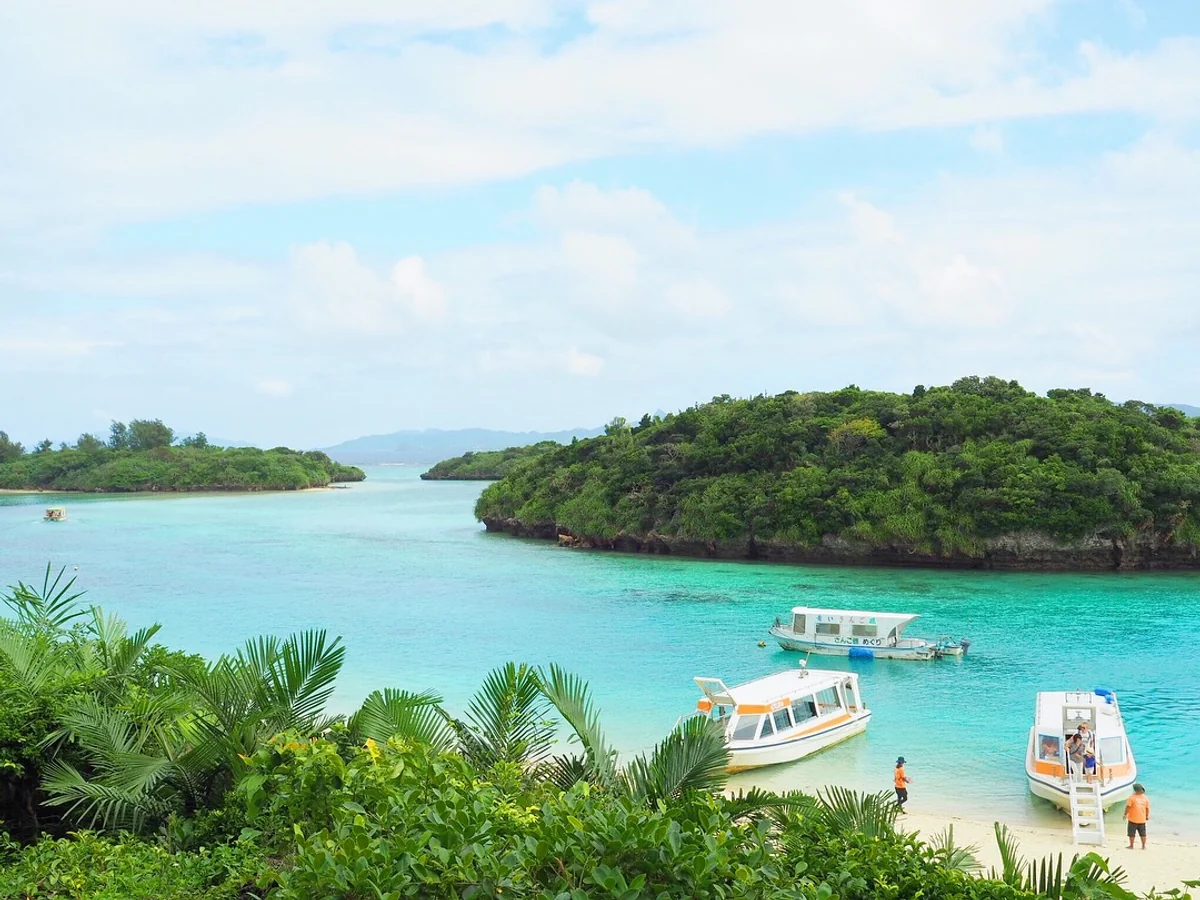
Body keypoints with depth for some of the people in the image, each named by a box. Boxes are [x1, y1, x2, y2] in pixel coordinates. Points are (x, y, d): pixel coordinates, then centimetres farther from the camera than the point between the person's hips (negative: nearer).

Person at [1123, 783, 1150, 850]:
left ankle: (1131, 846, 9)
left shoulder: (1132, 797, -15)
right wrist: (1147, 816, 21)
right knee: (1143, 834, 15)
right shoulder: (1146, 798, 0)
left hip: (1133, 819, -4)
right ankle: (1143, 846, 18)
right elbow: (1147, 808, 7)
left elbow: (1128, 807, -13)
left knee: (1131, 833, 5)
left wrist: (1125, 814, 0)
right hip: (1142, 819, 4)